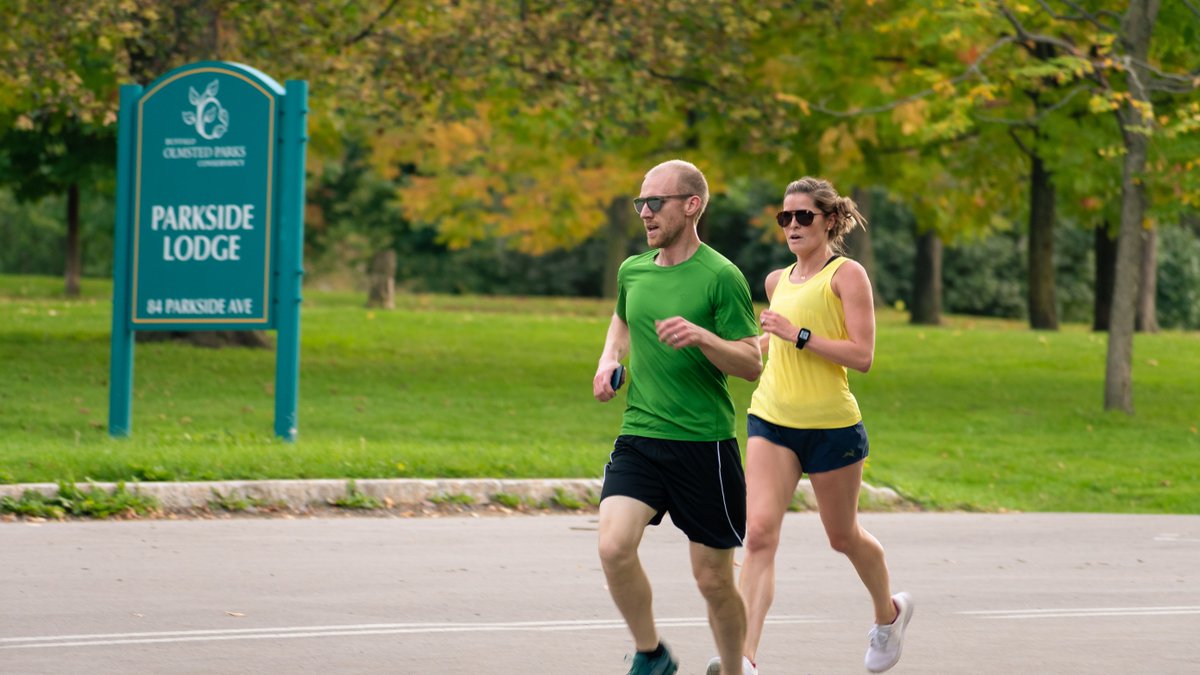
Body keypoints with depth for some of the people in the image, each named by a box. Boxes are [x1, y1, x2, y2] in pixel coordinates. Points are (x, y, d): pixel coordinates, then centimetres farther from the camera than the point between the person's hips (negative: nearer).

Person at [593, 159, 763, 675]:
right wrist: (609, 359, 13)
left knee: (713, 580, 3)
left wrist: (702, 336, -26)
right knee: (614, 546, -18)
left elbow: (752, 364, -10)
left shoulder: (721, 277, -8)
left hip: (704, 444, -4)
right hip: (638, 438, 4)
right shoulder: (633, 271, 9)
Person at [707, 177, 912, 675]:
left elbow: (862, 355, -16)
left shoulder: (847, 274, -7)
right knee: (759, 532, -14)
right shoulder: (778, 281, 13)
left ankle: (889, 613, 44)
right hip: (771, 419, 4)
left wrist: (798, 336, -21)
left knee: (843, 536, 13)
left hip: (831, 425, -4)